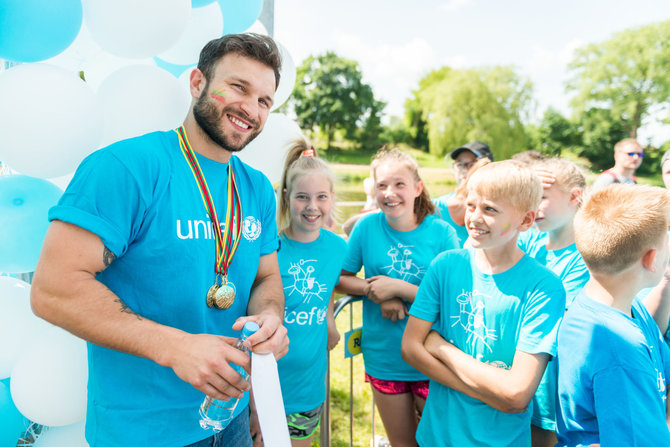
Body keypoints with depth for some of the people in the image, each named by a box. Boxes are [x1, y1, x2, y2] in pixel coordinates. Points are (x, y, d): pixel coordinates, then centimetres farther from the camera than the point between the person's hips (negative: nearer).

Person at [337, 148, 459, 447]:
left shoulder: (441, 233, -10)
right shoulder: (367, 227, -6)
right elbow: (340, 279, 1)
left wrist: (398, 288, -20)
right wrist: (376, 292, -16)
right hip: (383, 359, 2)